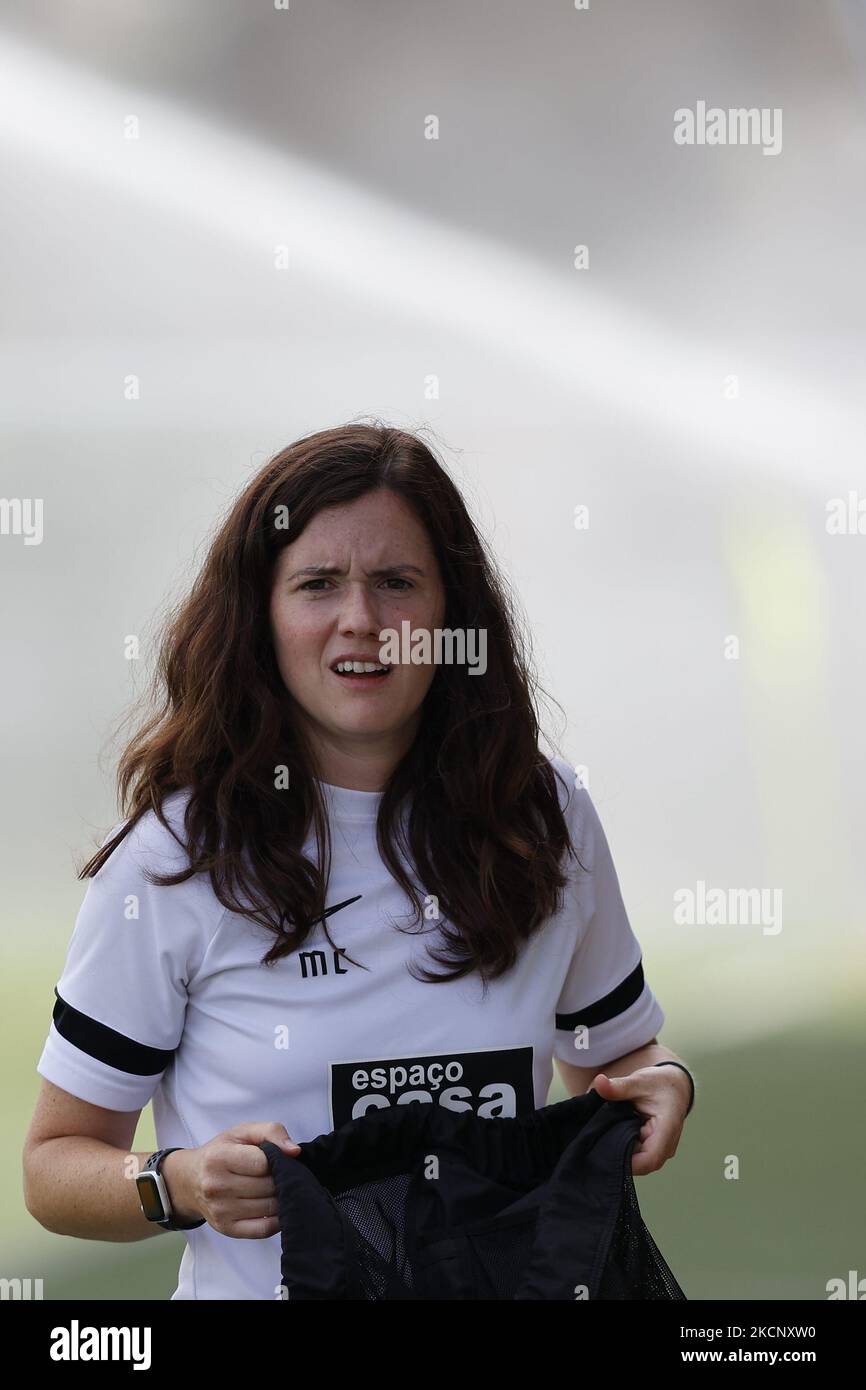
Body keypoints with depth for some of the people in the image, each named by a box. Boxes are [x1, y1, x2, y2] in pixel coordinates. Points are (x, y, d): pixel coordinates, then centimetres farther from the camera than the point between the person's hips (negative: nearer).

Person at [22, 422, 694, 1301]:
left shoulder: (545, 815, 4)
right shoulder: (174, 857, -6)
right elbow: (54, 1164, 1)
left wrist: (659, 1083, -3)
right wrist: (179, 1186, -18)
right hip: (257, 1285, -3)